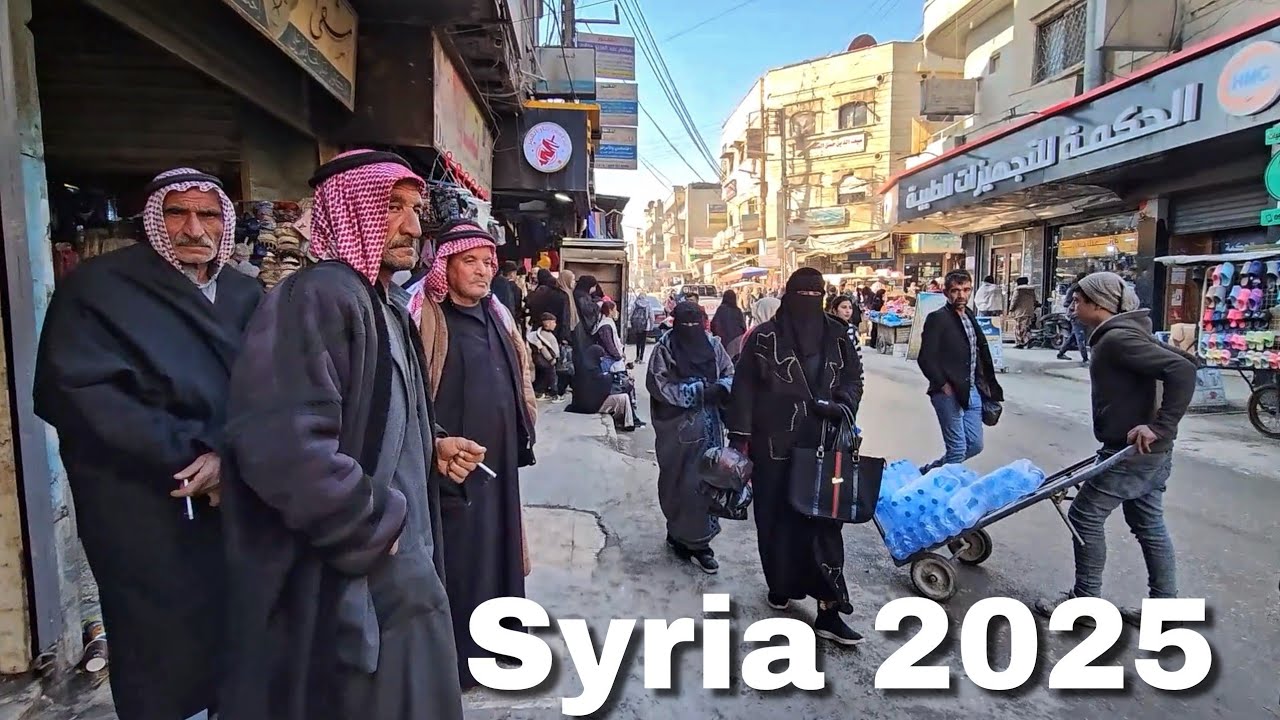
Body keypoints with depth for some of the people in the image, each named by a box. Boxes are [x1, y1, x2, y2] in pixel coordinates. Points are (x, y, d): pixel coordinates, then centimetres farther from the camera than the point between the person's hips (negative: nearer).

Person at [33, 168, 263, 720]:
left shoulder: (246, 295, 8)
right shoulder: (98, 287, -4)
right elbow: (71, 391, -14)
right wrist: (189, 456, -18)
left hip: (235, 504, 4)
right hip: (144, 517, -4)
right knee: (161, 664, 7)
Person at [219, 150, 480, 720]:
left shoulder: (386, 309, 14)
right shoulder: (316, 296, -19)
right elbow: (284, 445, -30)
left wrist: (432, 447, 5)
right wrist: (372, 528, -18)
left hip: (400, 569, 10)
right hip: (343, 584, -9)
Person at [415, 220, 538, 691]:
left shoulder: (496, 315, 11)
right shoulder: (427, 317, -11)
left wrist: (523, 434, 16)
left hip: (497, 457, 7)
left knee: (493, 543, 17)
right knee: (457, 555, 3)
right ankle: (453, 658, 20)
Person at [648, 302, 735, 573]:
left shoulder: (713, 345, 5)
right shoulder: (664, 349, -5)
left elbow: (730, 375, 10)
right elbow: (659, 386, -13)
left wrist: (721, 388, -14)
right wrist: (699, 391, -17)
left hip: (709, 426, 3)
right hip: (677, 428, -3)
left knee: (708, 480, 4)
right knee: (678, 483, 4)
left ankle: (696, 540, 15)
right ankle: (680, 535, 22)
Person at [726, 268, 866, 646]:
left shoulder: (837, 337, 6)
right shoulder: (764, 338, -4)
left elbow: (853, 378, 14)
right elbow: (744, 388, -5)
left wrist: (842, 404, -8)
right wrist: (739, 438, -9)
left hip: (822, 446, 2)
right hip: (775, 446, -2)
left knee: (824, 520, 0)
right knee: (777, 518, 8)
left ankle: (828, 610, 4)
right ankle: (780, 585, 30)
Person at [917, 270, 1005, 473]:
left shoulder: (970, 316, 13)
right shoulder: (937, 318, -10)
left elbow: (981, 352, 19)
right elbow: (925, 359, -14)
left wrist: (986, 385, 11)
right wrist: (944, 386, -15)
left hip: (973, 392, 8)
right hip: (949, 394, -8)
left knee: (975, 445, 12)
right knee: (958, 449, -5)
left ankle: (929, 472, 26)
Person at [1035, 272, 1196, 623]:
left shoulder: (1117, 338, -18)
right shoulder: (1123, 334, 12)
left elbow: (1183, 371, -27)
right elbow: (1178, 361, 17)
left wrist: (1161, 426, -28)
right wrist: (1159, 427, 14)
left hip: (1133, 450, -10)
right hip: (1149, 450, 10)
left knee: (1085, 516, 0)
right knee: (1149, 524, 16)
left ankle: (1086, 599, 12)